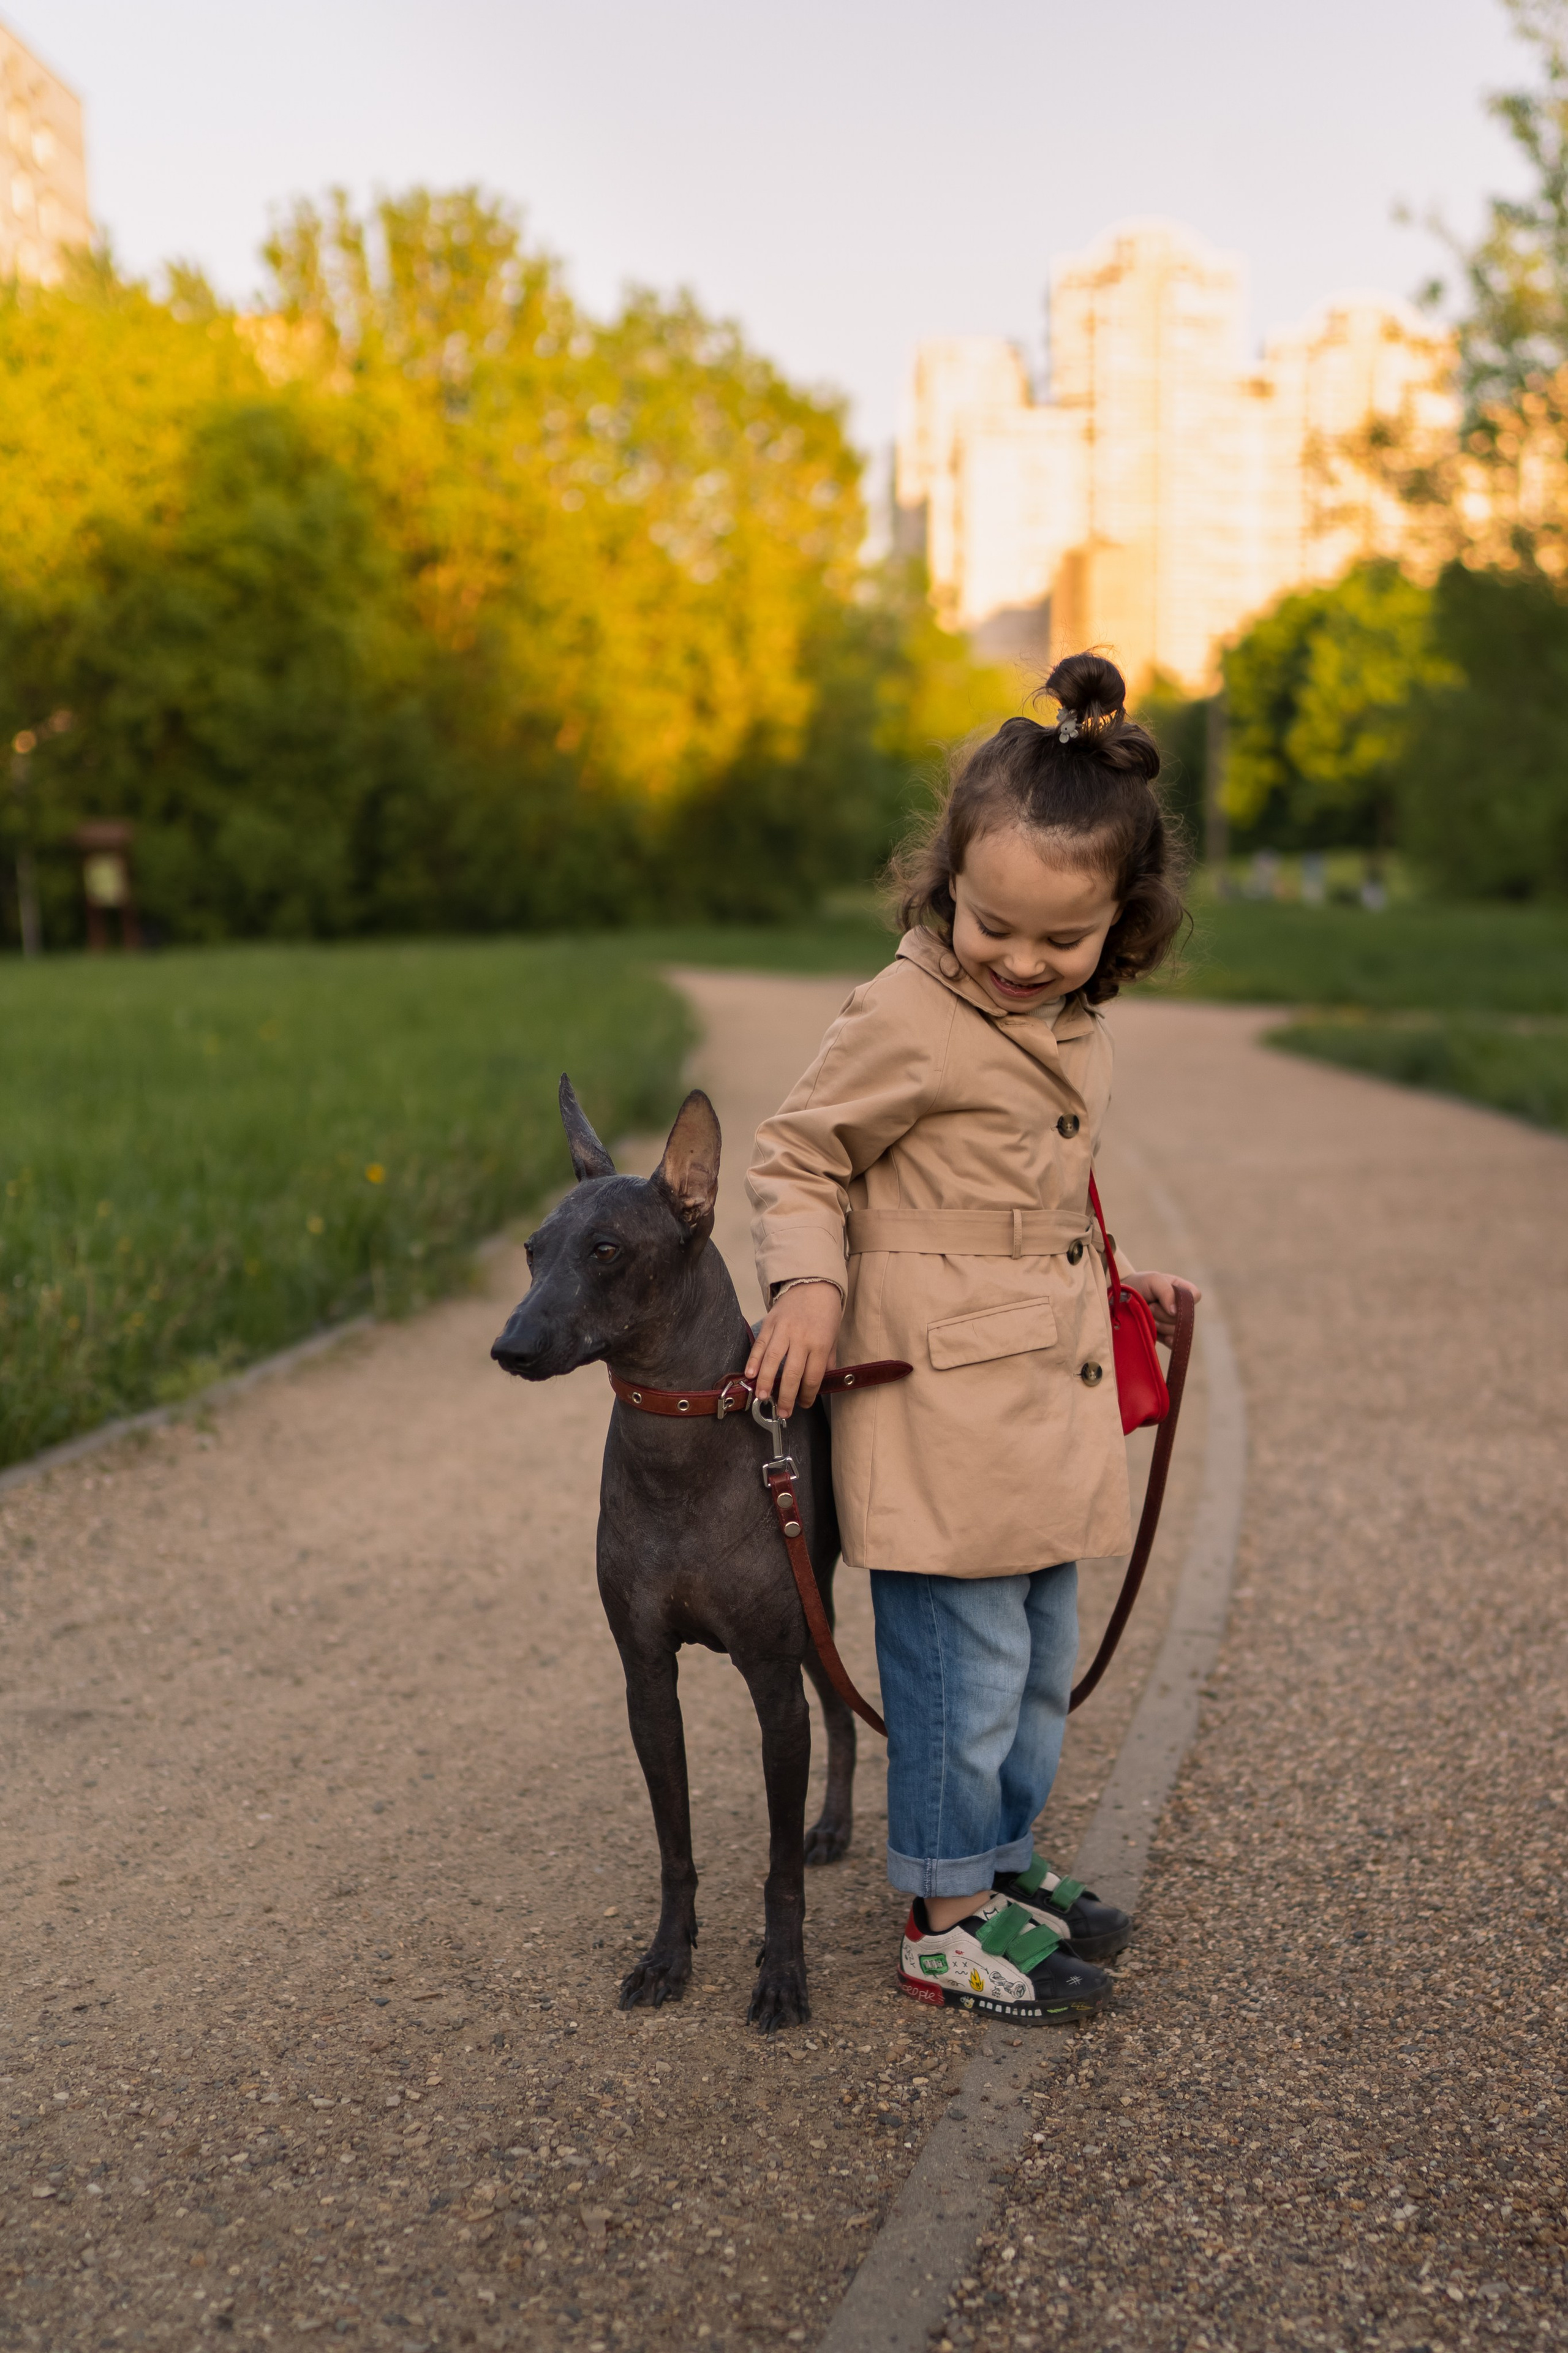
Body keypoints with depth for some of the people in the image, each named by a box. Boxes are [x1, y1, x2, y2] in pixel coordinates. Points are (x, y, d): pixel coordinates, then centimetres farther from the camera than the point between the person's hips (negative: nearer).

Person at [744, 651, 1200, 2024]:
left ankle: (1004, 1861, 38)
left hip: (1048, 1398, 8)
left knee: (1045, 1660, 19)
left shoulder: (1074, 1025, 9)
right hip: (940, 1408, -8)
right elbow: (797, 1158, -8)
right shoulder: (908, 1019, -16)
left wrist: (1113, 1282, 24)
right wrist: (807, 1284, -22)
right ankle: (947, 1924, 17)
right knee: (966, 1669, 0)